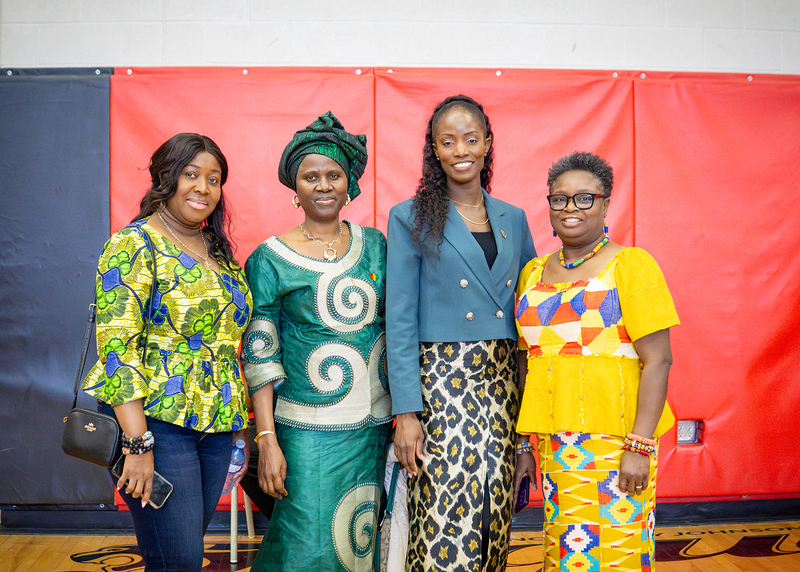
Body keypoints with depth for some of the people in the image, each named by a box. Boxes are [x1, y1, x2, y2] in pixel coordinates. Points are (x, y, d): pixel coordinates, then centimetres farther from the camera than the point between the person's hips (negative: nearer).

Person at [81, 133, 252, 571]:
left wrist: (237, 416, 15)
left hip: (216, 426, 7)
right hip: (156, 420, -7)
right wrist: (138, 444, -22)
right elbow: (116, 346, -17)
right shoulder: (135, 245, -9)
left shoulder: (218, 250, 13)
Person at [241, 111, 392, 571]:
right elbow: (260, 357, -5)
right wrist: (267, 441, -11)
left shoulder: (375, 244, 6)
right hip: (308, 432, -3)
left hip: (374, 428, 4)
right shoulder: (270, 259, -4)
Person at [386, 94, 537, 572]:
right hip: (442, 381, -4)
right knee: (446, 518, -4)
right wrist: (406, 411, -11)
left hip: (503, 382, 4)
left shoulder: (513, 219, 11)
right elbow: (400, 322, -5)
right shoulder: (411, 219, -1)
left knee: (495, 513, 8)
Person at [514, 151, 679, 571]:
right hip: (553, 441, 5)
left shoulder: (630, 264, -4)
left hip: (613, 439, -5)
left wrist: (640, 446, -15)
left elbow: (658, 360, -9)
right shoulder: (533, 273, 12)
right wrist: (524, 443, 12)